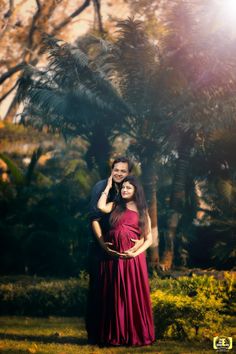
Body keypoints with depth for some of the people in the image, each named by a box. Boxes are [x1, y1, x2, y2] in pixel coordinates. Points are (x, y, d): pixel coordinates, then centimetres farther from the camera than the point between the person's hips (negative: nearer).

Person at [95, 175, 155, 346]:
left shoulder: (142, 211, 10)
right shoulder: (115, 205, 12)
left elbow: (149, 239, 7)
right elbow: (101, 206, -11)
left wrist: (135, 253, -10)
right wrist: (109, 186, 2)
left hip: (133, 257, -1)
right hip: (112, 256, 1)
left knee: (133, 296, -1)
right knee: (114, 296, 3)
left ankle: (136, 335, 8)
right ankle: (115, 335, 10)